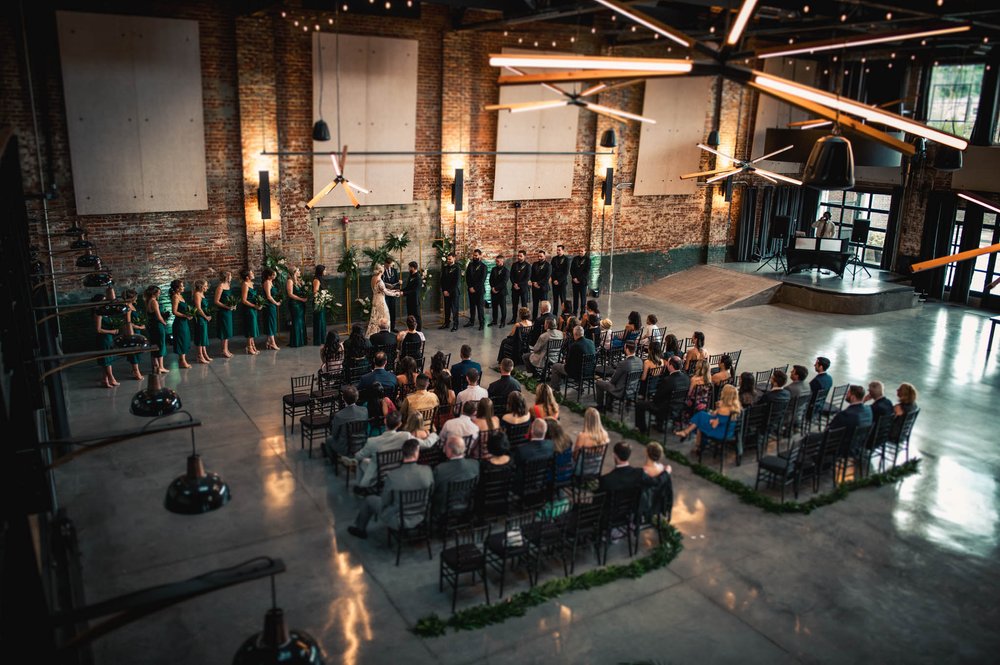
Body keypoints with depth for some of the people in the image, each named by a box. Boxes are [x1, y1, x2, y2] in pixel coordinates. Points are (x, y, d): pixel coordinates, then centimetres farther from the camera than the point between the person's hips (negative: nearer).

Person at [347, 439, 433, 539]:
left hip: (398, 521, -4)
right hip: (420, 518, 4)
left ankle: (360, 529, 44)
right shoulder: (427, 470, -20)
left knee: (369, 500, 21)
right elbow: (430, 494, -2)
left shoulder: (392, 476, -28)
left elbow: (385, 502, -14)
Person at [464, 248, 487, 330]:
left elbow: (482, 279, -8)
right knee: (472, 305, 9)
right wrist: (470, 287, -4)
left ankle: (482, 323, 0)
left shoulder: (483, 266, -3)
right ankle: (471, 321, 17)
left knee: (480, 306, -4)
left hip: (479, 289, -4)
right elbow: (467, 276, 8)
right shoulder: (470, 265, 10)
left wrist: (475, 288, -12)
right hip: (471, 289, 4)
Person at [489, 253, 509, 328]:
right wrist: (492, 288, -7)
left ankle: (503, 322, 10)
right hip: (493, 291, 5)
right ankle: (494, 321, 18)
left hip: (502, 292, -5)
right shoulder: (494, 269, 11)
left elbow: (504, 282, -12)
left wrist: (496, 288, -15)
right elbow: (491, 279, 8)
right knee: (494, 307, 9)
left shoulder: (506, 271, -6)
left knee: (503, 307, 2)